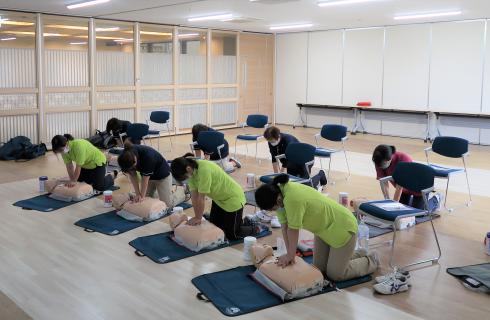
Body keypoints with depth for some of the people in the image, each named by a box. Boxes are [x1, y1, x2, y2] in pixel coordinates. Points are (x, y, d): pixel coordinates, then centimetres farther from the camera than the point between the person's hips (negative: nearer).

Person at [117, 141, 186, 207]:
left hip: (162, 175, -6)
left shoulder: (147, 156, -40)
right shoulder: (126, 156, -23)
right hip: (147, 176, 6)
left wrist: (142, 196, -19)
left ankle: (183, 190, 18)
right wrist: (138, 194, -17)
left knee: (167, 204, -7)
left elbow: (145, 178, -29)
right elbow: (132, 175, -14)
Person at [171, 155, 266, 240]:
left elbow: (201, 198, -30)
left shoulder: (204, 170, -37)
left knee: (232, 235, -1)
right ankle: (240, 221, 35)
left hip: (233, 198, -8)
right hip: (219, 198, 8)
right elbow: (194, 196, -9)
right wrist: (197, 217, -11)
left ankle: (257, 228, 21)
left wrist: (198, 218, -18)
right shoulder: (192, 169, -12)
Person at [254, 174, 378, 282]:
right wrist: (289, 254, -11)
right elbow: (285, 226, -7)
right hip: (324, 228, 9)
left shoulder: (292, 199, -36)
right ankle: (357, 255, 29)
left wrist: (290, 255, -15)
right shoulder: (278, 192, -9)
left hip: (342, 227, -8)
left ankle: (371, 261, 18)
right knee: (319, 269, 10)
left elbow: (293, 229, -27)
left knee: (335, 275, -4)